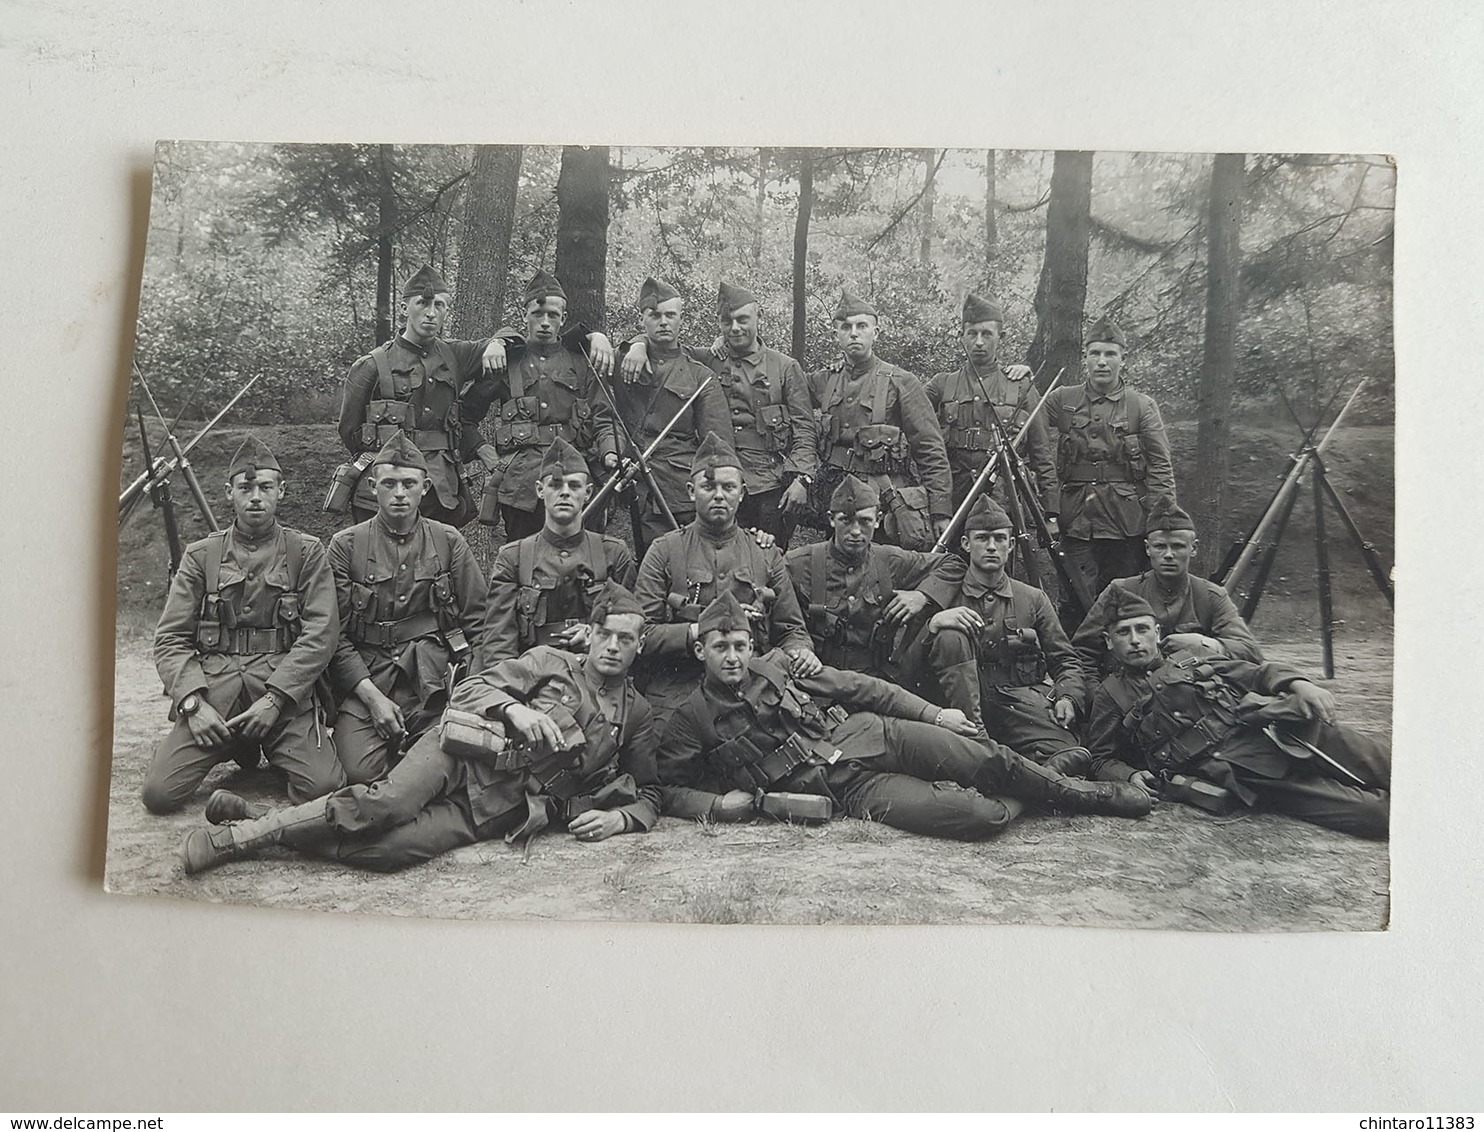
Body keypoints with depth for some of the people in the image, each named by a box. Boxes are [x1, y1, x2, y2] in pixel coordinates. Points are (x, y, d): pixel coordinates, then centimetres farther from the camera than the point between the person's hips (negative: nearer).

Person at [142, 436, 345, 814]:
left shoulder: (306, 553, 8)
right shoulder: (201, 556, 12)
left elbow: (320, 635, -2)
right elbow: (170, 638, 7)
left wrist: (275, 699, -13)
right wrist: (193, 702, -9)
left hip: (286, 691, -2)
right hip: (213, 694, 2)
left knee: (324, 788, -22)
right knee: (159, 793, -15)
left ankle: (274, 749, 12)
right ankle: (239, 748, 15)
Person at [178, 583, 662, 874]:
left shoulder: (635, 715, 16)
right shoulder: (550, 662, 12)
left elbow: (649, 794, 23)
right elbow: (469, 689, 6)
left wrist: (618, 818, 1)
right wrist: (515, 709, -15)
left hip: (498, 811, 0)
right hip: (466, 754, 0)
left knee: (390, 849, -25)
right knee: (388, 802, -31)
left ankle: (254, 817, -13)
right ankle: (245, 830, -16)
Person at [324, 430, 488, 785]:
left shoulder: (449, 542, 7)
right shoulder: (345, 545, 3)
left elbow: (477, 620, 8)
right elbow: (335, 633, 0)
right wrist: (372, 695, -11)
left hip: (434, 679, 1)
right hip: (365, 679, -1)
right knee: (360, 773, -20)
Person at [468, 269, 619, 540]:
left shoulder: (582, 360, 13)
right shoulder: (506, 358, 12)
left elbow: (602, 419, 8)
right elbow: (468, 411, 13)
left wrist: (610, 454, -10)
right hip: (520, 482, 0)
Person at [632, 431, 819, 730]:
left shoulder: (766, 554, 15)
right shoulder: (665, 551, 6)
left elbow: (791, 629, 17)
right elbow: (642, 633, -2)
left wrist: (800, 650, -6)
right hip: (677, 699, -2)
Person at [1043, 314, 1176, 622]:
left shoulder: (1142, 406, 6)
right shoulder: (1062, 400, 8)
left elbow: (1160, 469, 3)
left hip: (1128, 527, 0)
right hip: (1077, 524, 0)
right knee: (1075, 606, -2)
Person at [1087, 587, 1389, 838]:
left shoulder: (1192, 658, 22)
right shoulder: (1110, 697, 14)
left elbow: (1259, 672, 19)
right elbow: (1102, 760, 13)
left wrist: (1298, 683, -1)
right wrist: (1131, 776, -9)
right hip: (1234, 767, -4)